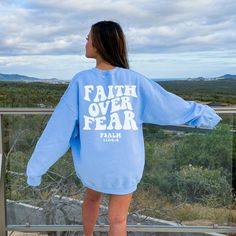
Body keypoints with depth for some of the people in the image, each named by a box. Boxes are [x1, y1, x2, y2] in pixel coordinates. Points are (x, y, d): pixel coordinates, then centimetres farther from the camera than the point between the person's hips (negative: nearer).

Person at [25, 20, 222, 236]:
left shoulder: (81, 80, -13)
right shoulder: (135, 80, -10)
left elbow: (59, 128, -11)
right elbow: (170, 105, -1)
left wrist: (37, 166, -3)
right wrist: (205, 114, 16)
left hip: (91, 162, 1)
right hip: (124, 165, -1)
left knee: (92, 196, 32)